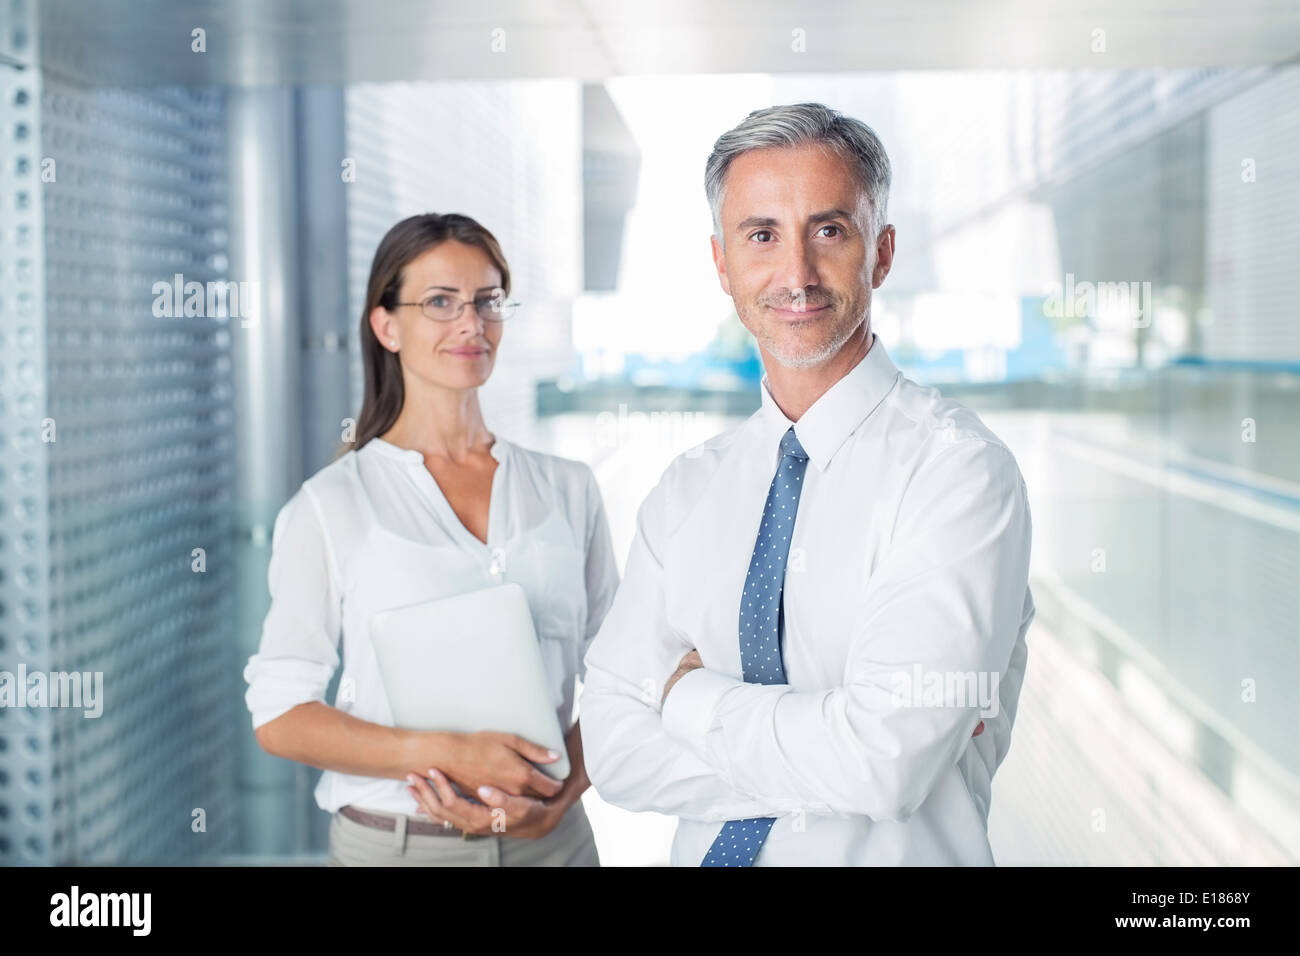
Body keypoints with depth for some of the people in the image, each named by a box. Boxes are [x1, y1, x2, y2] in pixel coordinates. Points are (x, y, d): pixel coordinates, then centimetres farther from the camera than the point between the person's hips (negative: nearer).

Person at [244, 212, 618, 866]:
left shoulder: (568, 489, 4)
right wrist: (445, 754, -19)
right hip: (393, 841, -2)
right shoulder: (331, 505, -5)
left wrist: (557, 800, -11)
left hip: (551, 839, 3)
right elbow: (279, 718, -7)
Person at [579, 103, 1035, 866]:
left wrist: (690, 693, -13)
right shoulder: (687, 490, -1)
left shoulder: (958, 467, -18)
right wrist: (843, 756, -21)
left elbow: (887, 763, -28)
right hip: (710, 851, 5)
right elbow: (617, 752, -9)